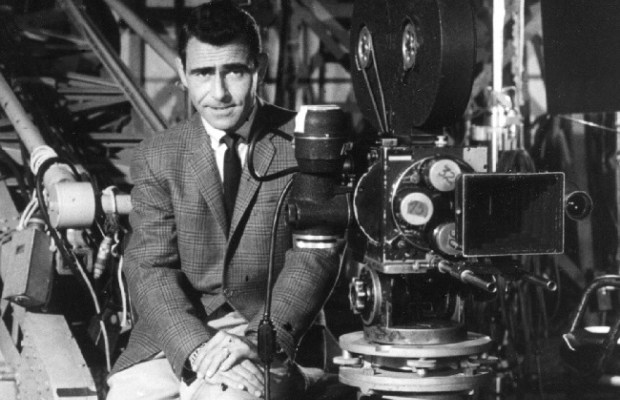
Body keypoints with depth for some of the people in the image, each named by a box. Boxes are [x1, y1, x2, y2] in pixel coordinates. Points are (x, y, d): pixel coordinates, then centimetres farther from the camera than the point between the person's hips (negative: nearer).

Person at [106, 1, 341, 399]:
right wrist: (196, 347, -20)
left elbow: (315, 255, -5)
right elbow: (150, 269, -2)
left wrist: (266, 337, -20)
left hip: (270, 332, -2)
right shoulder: (156, 158, 6)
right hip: (177, 332, 3)